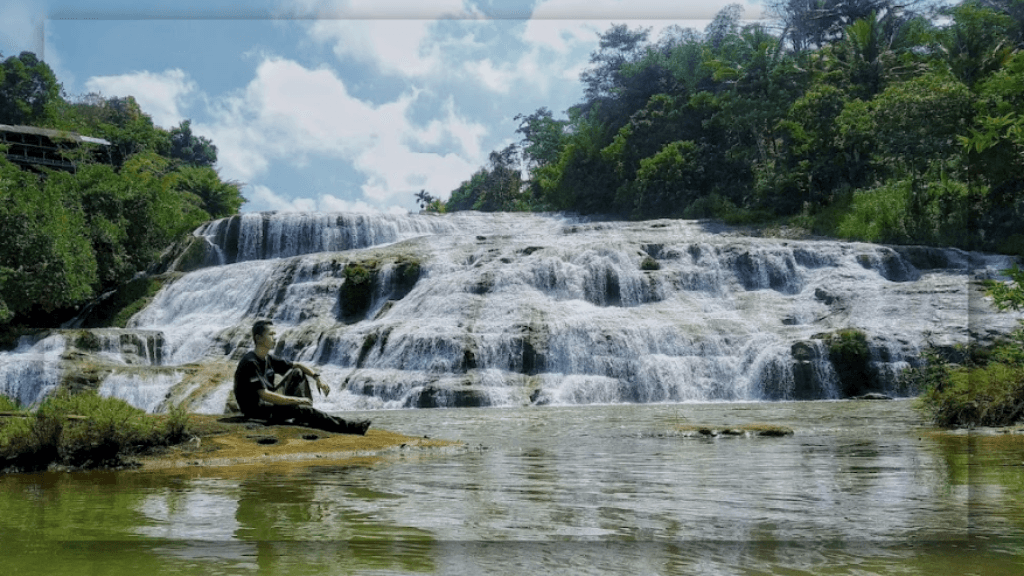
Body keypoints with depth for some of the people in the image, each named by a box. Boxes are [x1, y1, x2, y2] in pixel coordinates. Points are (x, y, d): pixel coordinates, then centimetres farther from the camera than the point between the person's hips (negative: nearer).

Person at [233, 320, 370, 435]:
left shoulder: (268, 359, 7)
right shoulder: (250, 363, -22)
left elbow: (296, 365, 18)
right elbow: (264, 395, -29)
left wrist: (317, 379, 2)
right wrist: (297, 400, -26)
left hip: (269, 400, 10)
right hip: (255, 409, -10)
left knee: (297, 373, 10)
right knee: (301, 409, -28)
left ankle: (306, 418, -5)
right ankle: (347, 427, -22)